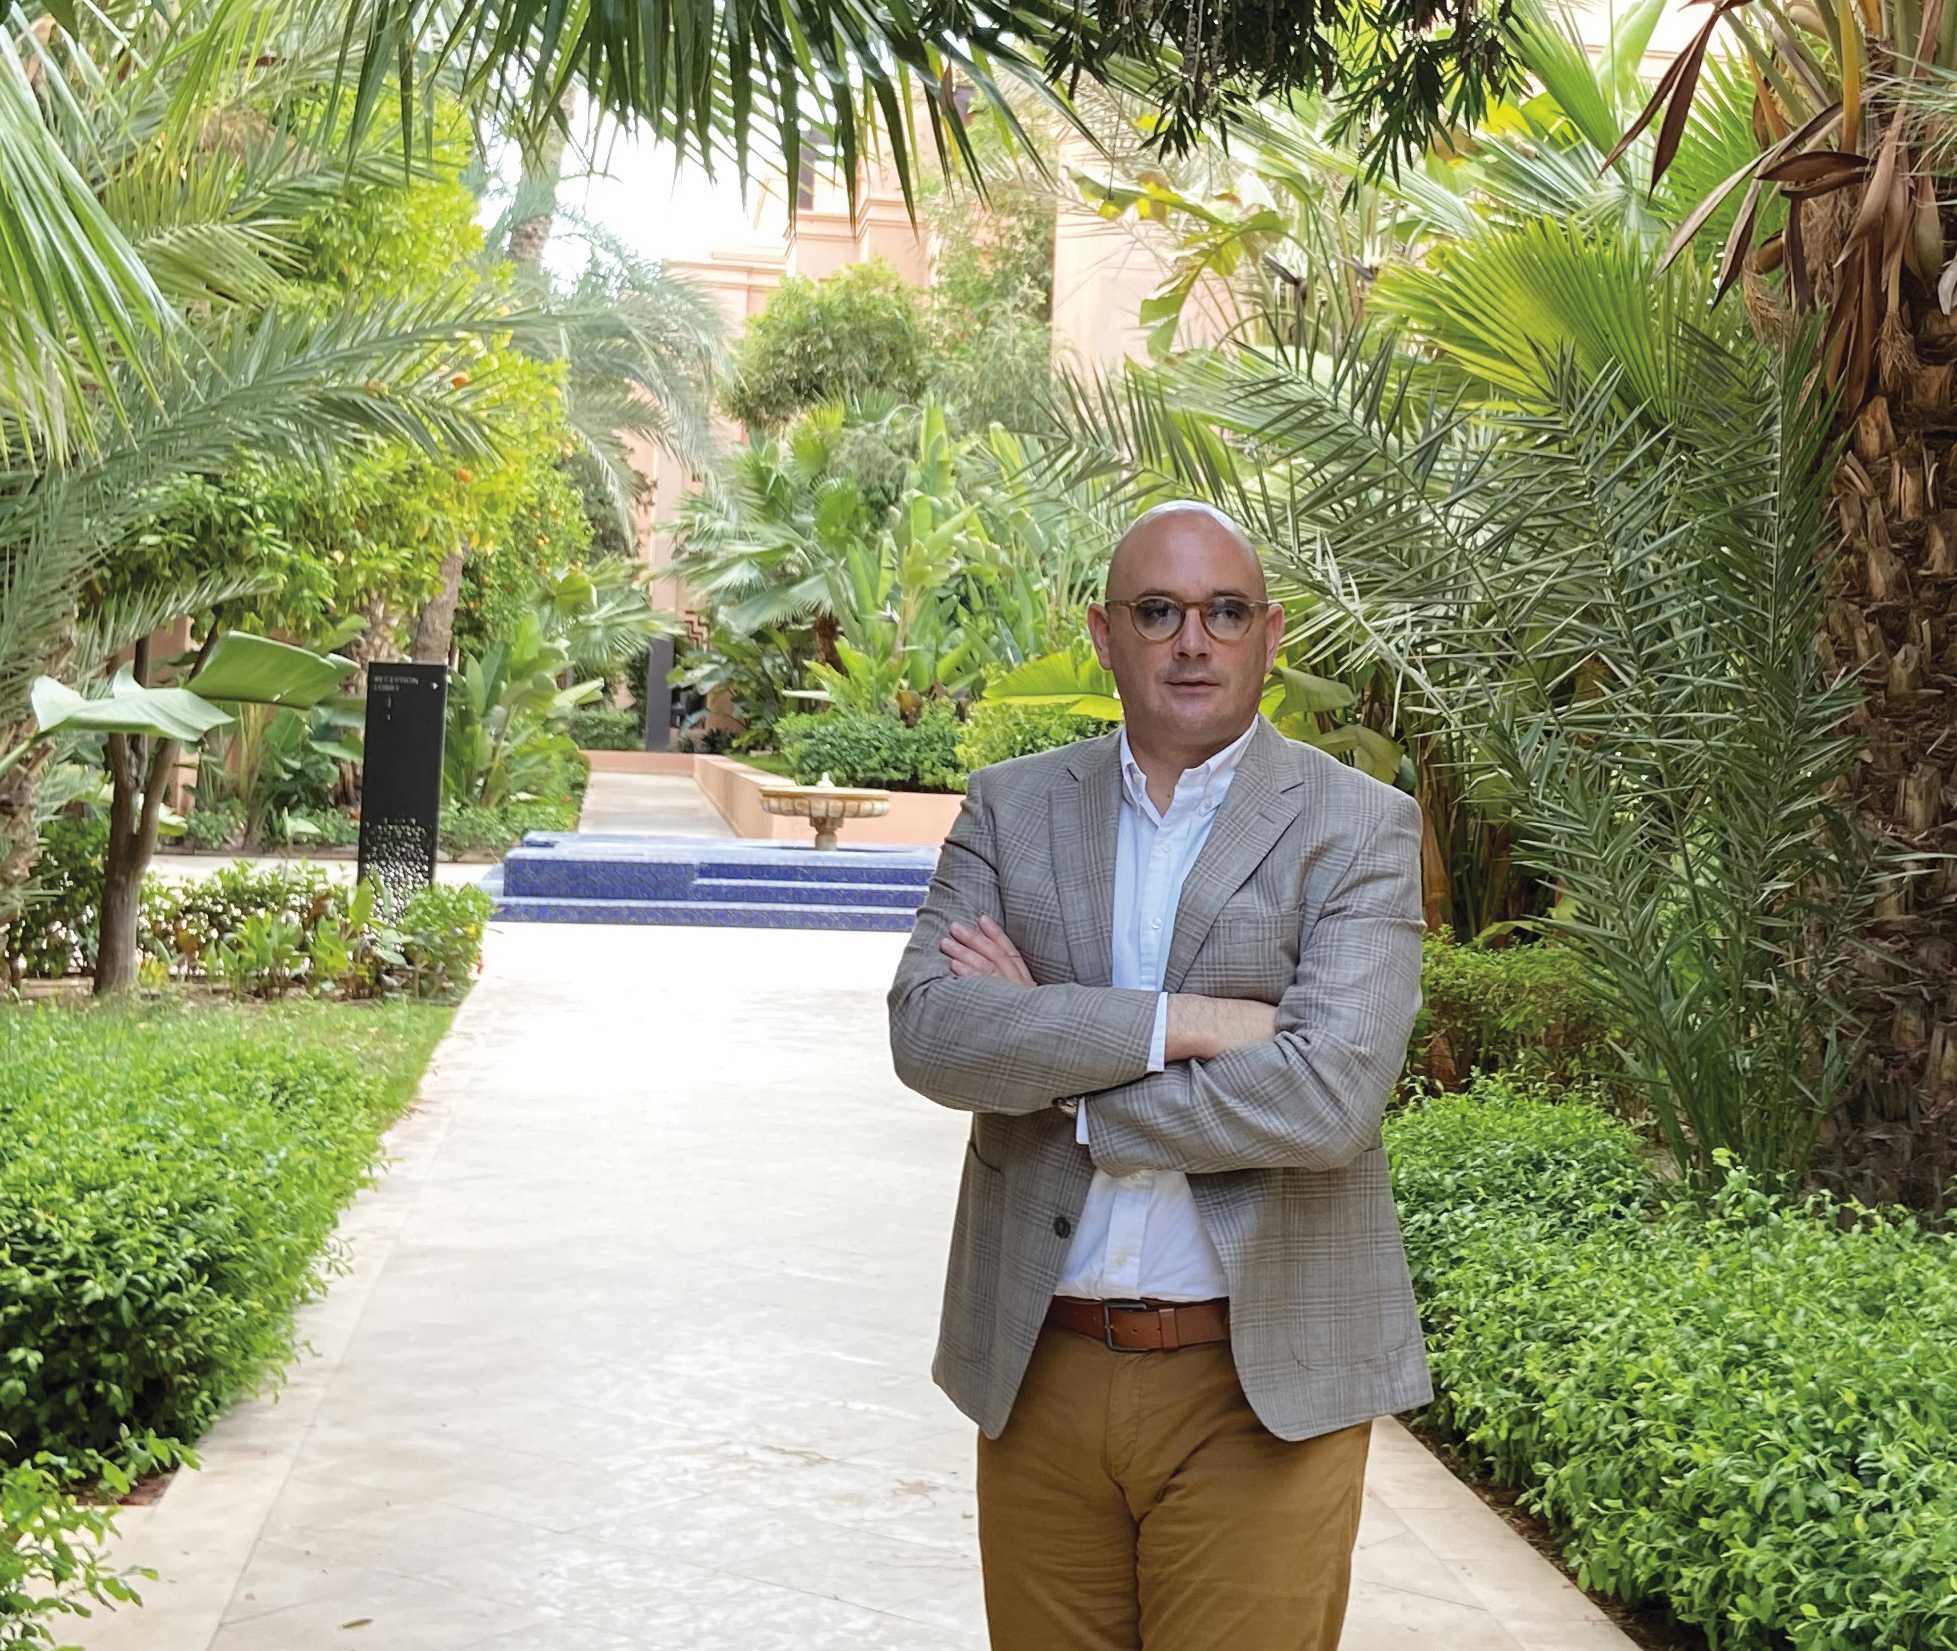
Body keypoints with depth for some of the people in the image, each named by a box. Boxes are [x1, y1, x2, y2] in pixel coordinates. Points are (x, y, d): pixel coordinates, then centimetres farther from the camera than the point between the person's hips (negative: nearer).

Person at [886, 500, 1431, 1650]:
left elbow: (1328, 1096, -18)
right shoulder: (1012, 808, 6)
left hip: (1260, 1388, -3)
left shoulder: (1359, 828, -3)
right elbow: (929, 1032, -9)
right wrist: (1190, 1021, -18)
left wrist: (1050, 1061, -10)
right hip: (1037, 1371, 3)